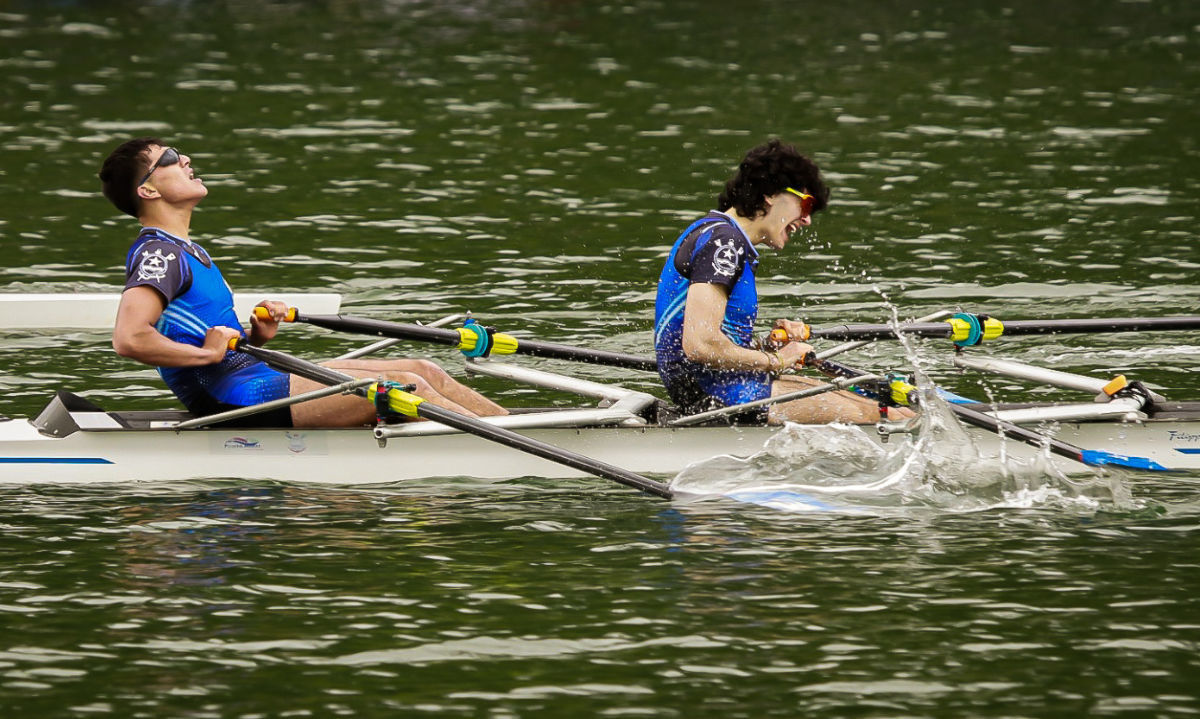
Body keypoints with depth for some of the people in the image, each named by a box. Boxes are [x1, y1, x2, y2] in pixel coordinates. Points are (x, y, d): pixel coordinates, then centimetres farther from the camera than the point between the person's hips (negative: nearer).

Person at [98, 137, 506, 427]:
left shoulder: (183, 250, 21)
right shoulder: (157, 254, -12)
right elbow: (129, 338, -28)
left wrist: (255, 336, 6)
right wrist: (207, 353, -19)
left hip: (258, 377, 11)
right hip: (236, 399, -11)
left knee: (425, 372, 6)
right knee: (406, 387, -14)